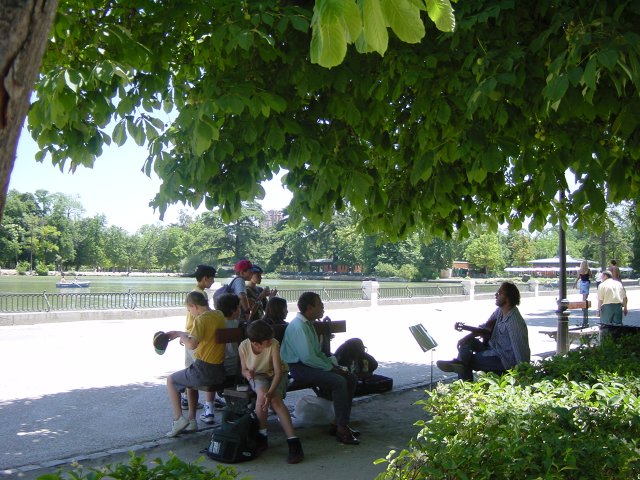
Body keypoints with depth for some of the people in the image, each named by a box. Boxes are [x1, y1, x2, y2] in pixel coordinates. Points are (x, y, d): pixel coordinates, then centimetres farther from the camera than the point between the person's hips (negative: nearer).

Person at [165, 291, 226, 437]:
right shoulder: (219, 315, 7)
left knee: (171, 380, 17)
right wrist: (179, 333, 23)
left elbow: (192, 345, -29)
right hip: (221, 371, 8)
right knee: (190, 380, 35)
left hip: (204, 371, -8)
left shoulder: (201, 319, -17)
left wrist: (182, 336, -10)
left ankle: (178, 418, 10)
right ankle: (191, 420, 31)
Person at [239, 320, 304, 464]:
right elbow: (244, 370, -5)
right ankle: (261, 436, -16)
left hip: (277, 375, -1)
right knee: (262, 394, -33)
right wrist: (247, 373, -30)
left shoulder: (273, 344, -27)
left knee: (275, 399, -31)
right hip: (257, 376, 1)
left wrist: (270, 392, -45)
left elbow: (278, 371, -32)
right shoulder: (244, 347, -19)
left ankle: (293, 442, -32)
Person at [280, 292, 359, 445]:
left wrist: (335, 366, 7)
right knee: (339, 382, -27)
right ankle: (341, 430, -20)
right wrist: (331, 368, -16)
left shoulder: (308, 323, 14)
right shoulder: (299, 326, -18)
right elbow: (307, 357, -25)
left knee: (350, 378, 0)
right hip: (299, 368, -10)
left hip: (311, 363, 10)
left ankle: (340, 423, 4)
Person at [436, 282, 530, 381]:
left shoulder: (514, 323, -30)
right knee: (467, 342, 4)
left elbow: (520, 351, -29)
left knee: (469, 361, -12)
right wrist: (467, 337, -3)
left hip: (506, 359, -10)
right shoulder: (500, 310, -1)